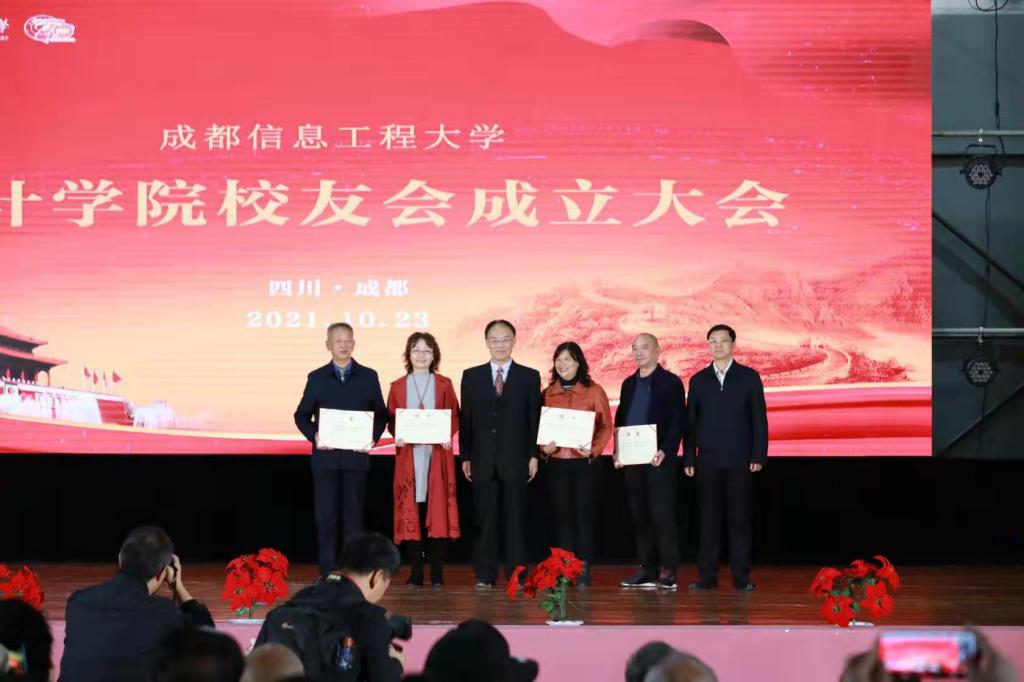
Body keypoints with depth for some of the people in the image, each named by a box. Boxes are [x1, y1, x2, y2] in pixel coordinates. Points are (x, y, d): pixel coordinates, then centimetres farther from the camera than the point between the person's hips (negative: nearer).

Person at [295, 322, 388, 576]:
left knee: (354, 516, 2)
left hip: (356, 457, 0)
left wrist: (373, 437, -8)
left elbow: (381, 414, 9)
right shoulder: (317, 378, 8)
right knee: (326, 517, 1)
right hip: (325, 457, 0)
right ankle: (327, 574, 5)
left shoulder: (368, 377, 8)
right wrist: (313, 435, -8)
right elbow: (302, 415, 10)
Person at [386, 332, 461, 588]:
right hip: (408, 455, 1)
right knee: (411, 511, -2)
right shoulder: (398, 387, 11)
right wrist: (396, 436, -11)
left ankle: (437, 573, 1)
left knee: (437, 509, -4)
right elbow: (391, 421, 10)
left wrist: (448, 435, -13)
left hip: (437, 454, -1)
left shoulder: (444, 385, 9)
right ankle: (415, 572, 2)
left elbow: (454, 417, 7)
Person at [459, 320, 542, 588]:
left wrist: (533, 456, -3)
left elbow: (534, 418, 4)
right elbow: (465, 419, 8)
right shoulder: (471, 376, 10)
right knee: (484, 519, 2)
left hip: (515, 460, -1)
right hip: (483, 460, 1)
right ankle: (485, 575, 6)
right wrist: (465, 457, 3)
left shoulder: (529, 377, 6)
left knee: (515, 518, 0)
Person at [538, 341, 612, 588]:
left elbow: (606, 426, 2)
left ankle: (584, 570, 3)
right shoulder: (548, 393, 9)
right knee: (562, 515, 4)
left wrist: (594, 449, -13)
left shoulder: (594, 391, 2)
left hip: (584, 463, -2)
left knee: (584, 514, -2)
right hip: (556, 463, 2)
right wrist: (543, 447, -8)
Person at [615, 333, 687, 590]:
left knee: (662, 515, -6)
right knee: (640, 516, 6)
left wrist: (665, 451, -18)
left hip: (660, 460, -6)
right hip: (633, 461, 6)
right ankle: (647, 571, 10)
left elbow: (678, 421, -7)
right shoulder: (629, 384, 17)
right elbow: (620, 419, 18)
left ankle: (668, 571, -4)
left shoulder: (671, 383, -1)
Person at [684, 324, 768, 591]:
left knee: (739, 518, 0)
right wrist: (688, 458, 3)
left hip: (739, 460, -2)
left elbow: (759, 419, 2)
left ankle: (741, 576, 3)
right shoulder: (698, 380, 10)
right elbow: (691, 421, 10)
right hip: (708, 460, 2)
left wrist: (759, 456, -6)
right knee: (709, 518, 2)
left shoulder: (749, 377, 4)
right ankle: (707, 575, 4)